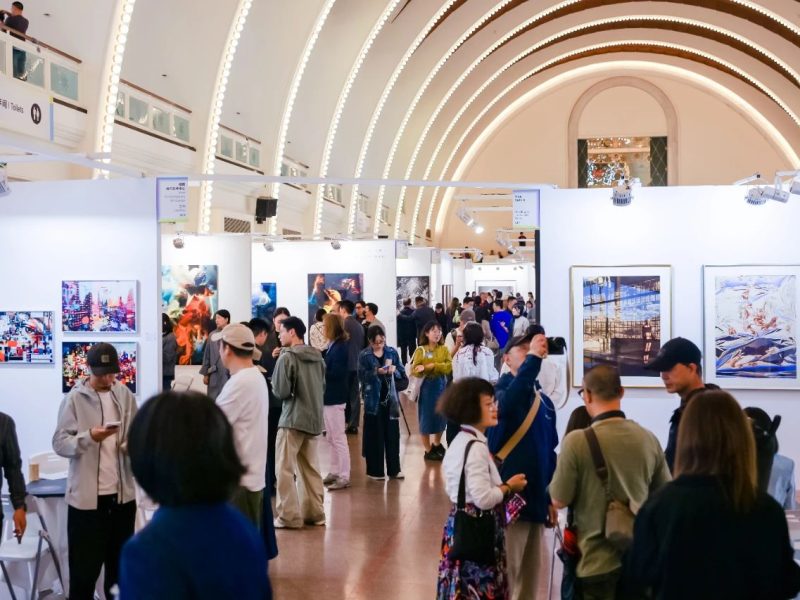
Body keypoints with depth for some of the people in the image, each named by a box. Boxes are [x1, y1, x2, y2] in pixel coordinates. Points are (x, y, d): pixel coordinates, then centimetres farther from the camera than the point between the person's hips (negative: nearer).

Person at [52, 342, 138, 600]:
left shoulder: (125, 396, 5)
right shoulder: (74, 399, -7)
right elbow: (60, 443, -10)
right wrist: (89, 437, -26)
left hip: (122, 492, 4)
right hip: (86, 495, -4)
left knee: (120, 563, 17)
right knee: (84, 566, 2)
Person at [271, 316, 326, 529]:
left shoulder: (286, 357, -12)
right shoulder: (317, 358, 7)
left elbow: (281, 391, -13)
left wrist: (274, 384, 7)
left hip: (293, 419, -7)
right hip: (314, 419, 7)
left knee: (285, 469, 1)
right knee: (310, 469, 14)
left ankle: (289, 516, 0)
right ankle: (314, 512, 18)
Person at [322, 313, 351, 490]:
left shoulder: (340, 347, -17)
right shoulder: (333, 346, 11)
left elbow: (336, 373, -23)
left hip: (335, 397, -10)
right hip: (329, 396, 10)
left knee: (338, 438, -3)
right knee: (330, 438, 16)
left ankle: (344, 477, 4)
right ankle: (334, 472, 26)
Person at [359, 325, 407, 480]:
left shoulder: (392, 352, 4)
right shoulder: (364, 355, -4)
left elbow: (402, 373, 5)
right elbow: (362, 376, -12)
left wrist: (393, 370, -15)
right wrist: (377, 372, -24)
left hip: (390, 399, 3)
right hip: (373, 400, -3)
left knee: (392, 434, 7)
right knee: (375, 435, 2)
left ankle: (394, 469, 16)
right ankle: (375, 470, 11)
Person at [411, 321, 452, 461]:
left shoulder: (444, 349, 4)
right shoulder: (420, 350, -6)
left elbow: (449, 366, -10)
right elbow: (414, 370, -11)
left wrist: (432, 366, -19)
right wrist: (422, 369, -31)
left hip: (441, 386, 4)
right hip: (426, 387, -4)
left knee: (441, 417, 13)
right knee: (427, 418, 3)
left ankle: (437, 445, 35)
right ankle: (428, 450, 15)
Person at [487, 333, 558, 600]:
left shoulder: (544, 401, 11)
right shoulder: (500, 390, -9)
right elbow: (508, 404, -35)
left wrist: (551, 498, 16)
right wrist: (533, 358, -38)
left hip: (535, 500, 7)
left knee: (530, 577, 15)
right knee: (504, 577, -3)